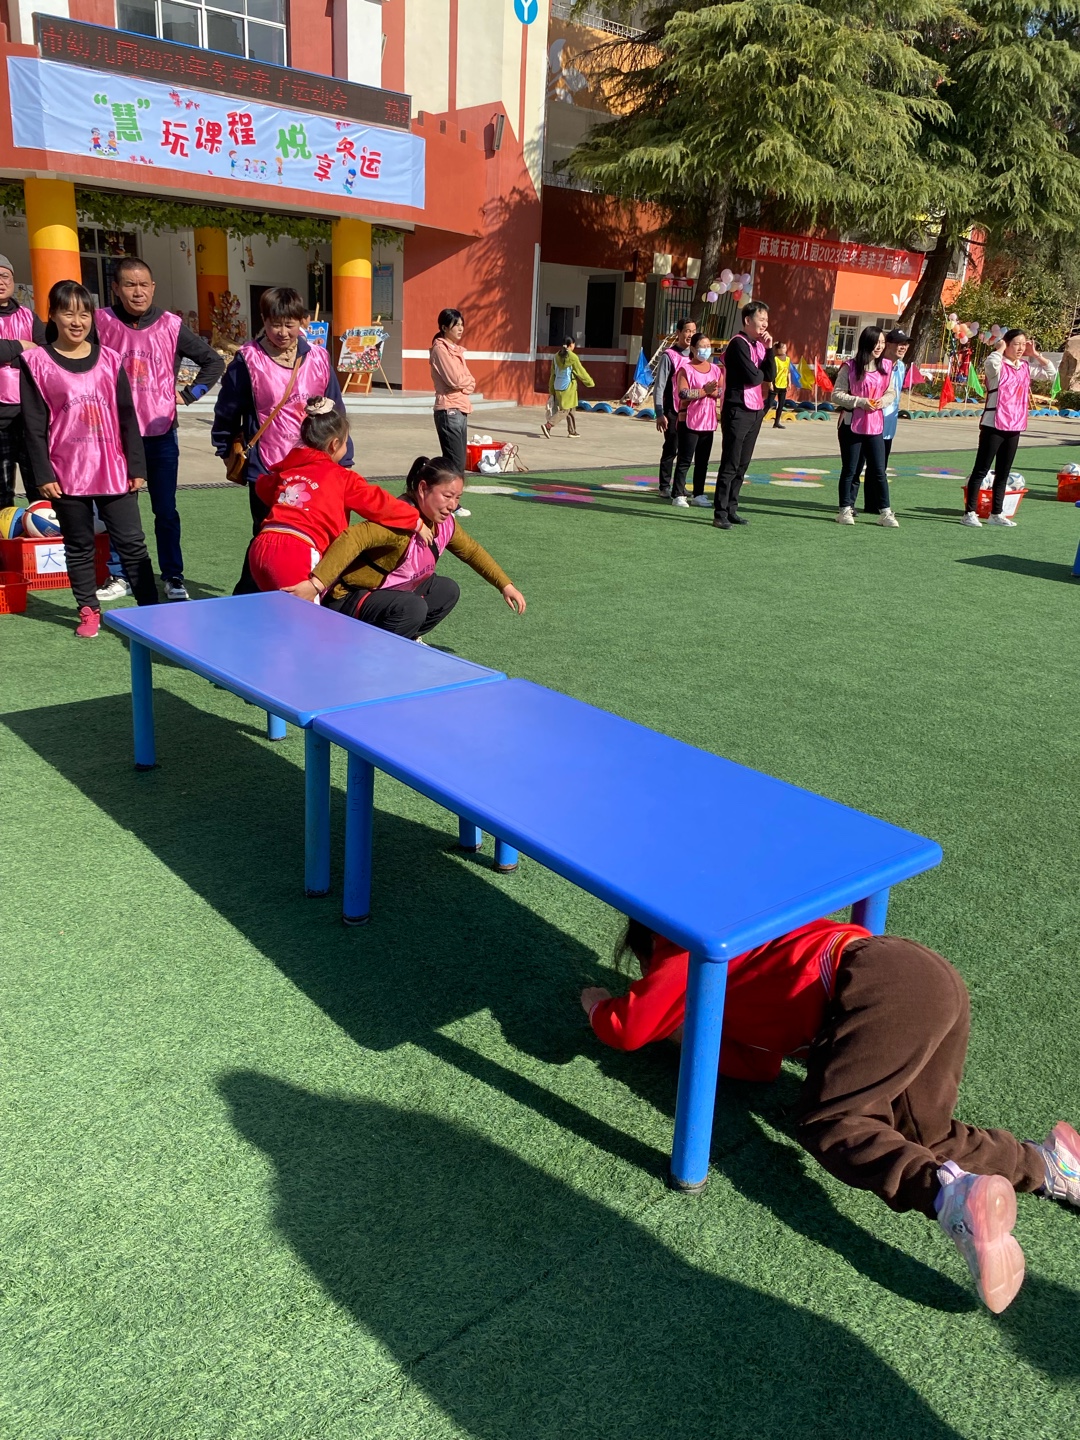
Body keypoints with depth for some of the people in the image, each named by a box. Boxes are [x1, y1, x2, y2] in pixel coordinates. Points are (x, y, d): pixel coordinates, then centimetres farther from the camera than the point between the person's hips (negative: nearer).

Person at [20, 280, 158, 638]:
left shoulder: (109, 359, 5)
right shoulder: (36, 362, -1)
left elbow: (127, 416, 6)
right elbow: (34, 425, -2)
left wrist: (137, 467, 3)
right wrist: (43, 474, -7)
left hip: (113, 472, 1)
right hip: (66, 474, -1)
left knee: (132, 543, 2)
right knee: (79, 547, 10)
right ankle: (89, 610, 21)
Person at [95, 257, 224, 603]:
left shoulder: (171, 326, -4)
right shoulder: (102, 322, -4)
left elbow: (213, 361, 5)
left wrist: (188, 395, 0)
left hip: (160, 433, 0)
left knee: (166, 510, 6)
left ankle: (173, 577, 16)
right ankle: (121, 576, 20)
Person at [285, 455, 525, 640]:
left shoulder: (445, 523, -1)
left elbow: (472, 551, 16)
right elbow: (353, 539, -42)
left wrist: (505, 586, 14)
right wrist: (315, 584, -54)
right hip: (349, 599, -9)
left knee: (448, 591, 7)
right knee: (413, 608, -33)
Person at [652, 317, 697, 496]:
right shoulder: (669, 356, -7)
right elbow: (659, 387, -9)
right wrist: (659, 414, -14)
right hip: (672, 410, -5)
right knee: (671, 449, -2)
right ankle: (665, 486, 8)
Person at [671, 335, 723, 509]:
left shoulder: (716, 369, 12)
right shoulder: (685, 369, -5)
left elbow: (723, 391, 5)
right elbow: (683, 393, -17)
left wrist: (712, 391, -14)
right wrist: (704, 391, -18)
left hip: (708, 421, 6)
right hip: (689, 420, -6)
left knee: (703, 460, 10)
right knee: (685, 460, -4)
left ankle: (698, 494, 16)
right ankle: (678, 495, -1)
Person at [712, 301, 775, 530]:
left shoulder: (760, 345, 14)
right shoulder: (738, 344, -11)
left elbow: (770, 375, 5)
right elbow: (753, 377, -19)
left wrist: (769, 349, -3)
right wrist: (761, 373, 2)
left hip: (755, 410, 8)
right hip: (738, 410, -8)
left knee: (742, 464, 10)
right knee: (730, 465, -6)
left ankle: (732, 509, 16)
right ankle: (720, 513, -3)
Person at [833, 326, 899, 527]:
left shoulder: (886, 366, 7)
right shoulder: (850, 366, -6)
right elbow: (836, 394, -7)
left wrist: (883, 400, -6)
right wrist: (860, 402, -17)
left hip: (875, 425, 3)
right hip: (851, 424, -3)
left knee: (879, 470, 2)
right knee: (850, 469, 4)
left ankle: (885, 512, 6)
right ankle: (845, 509, 13)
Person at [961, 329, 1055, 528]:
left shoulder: (1026, 367, 12)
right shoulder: (998, 366, -8)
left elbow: (1050, 373, 20)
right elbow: (990, 362, -31)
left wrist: (1034, 354, 11)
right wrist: (1000, 348, -12)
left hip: (1015, 427, 7)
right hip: (994, 425, -7)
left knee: (1003, 472, 12)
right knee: (981, 470, -4)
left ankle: (996, 513, 19)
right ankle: (969, 513, -3)